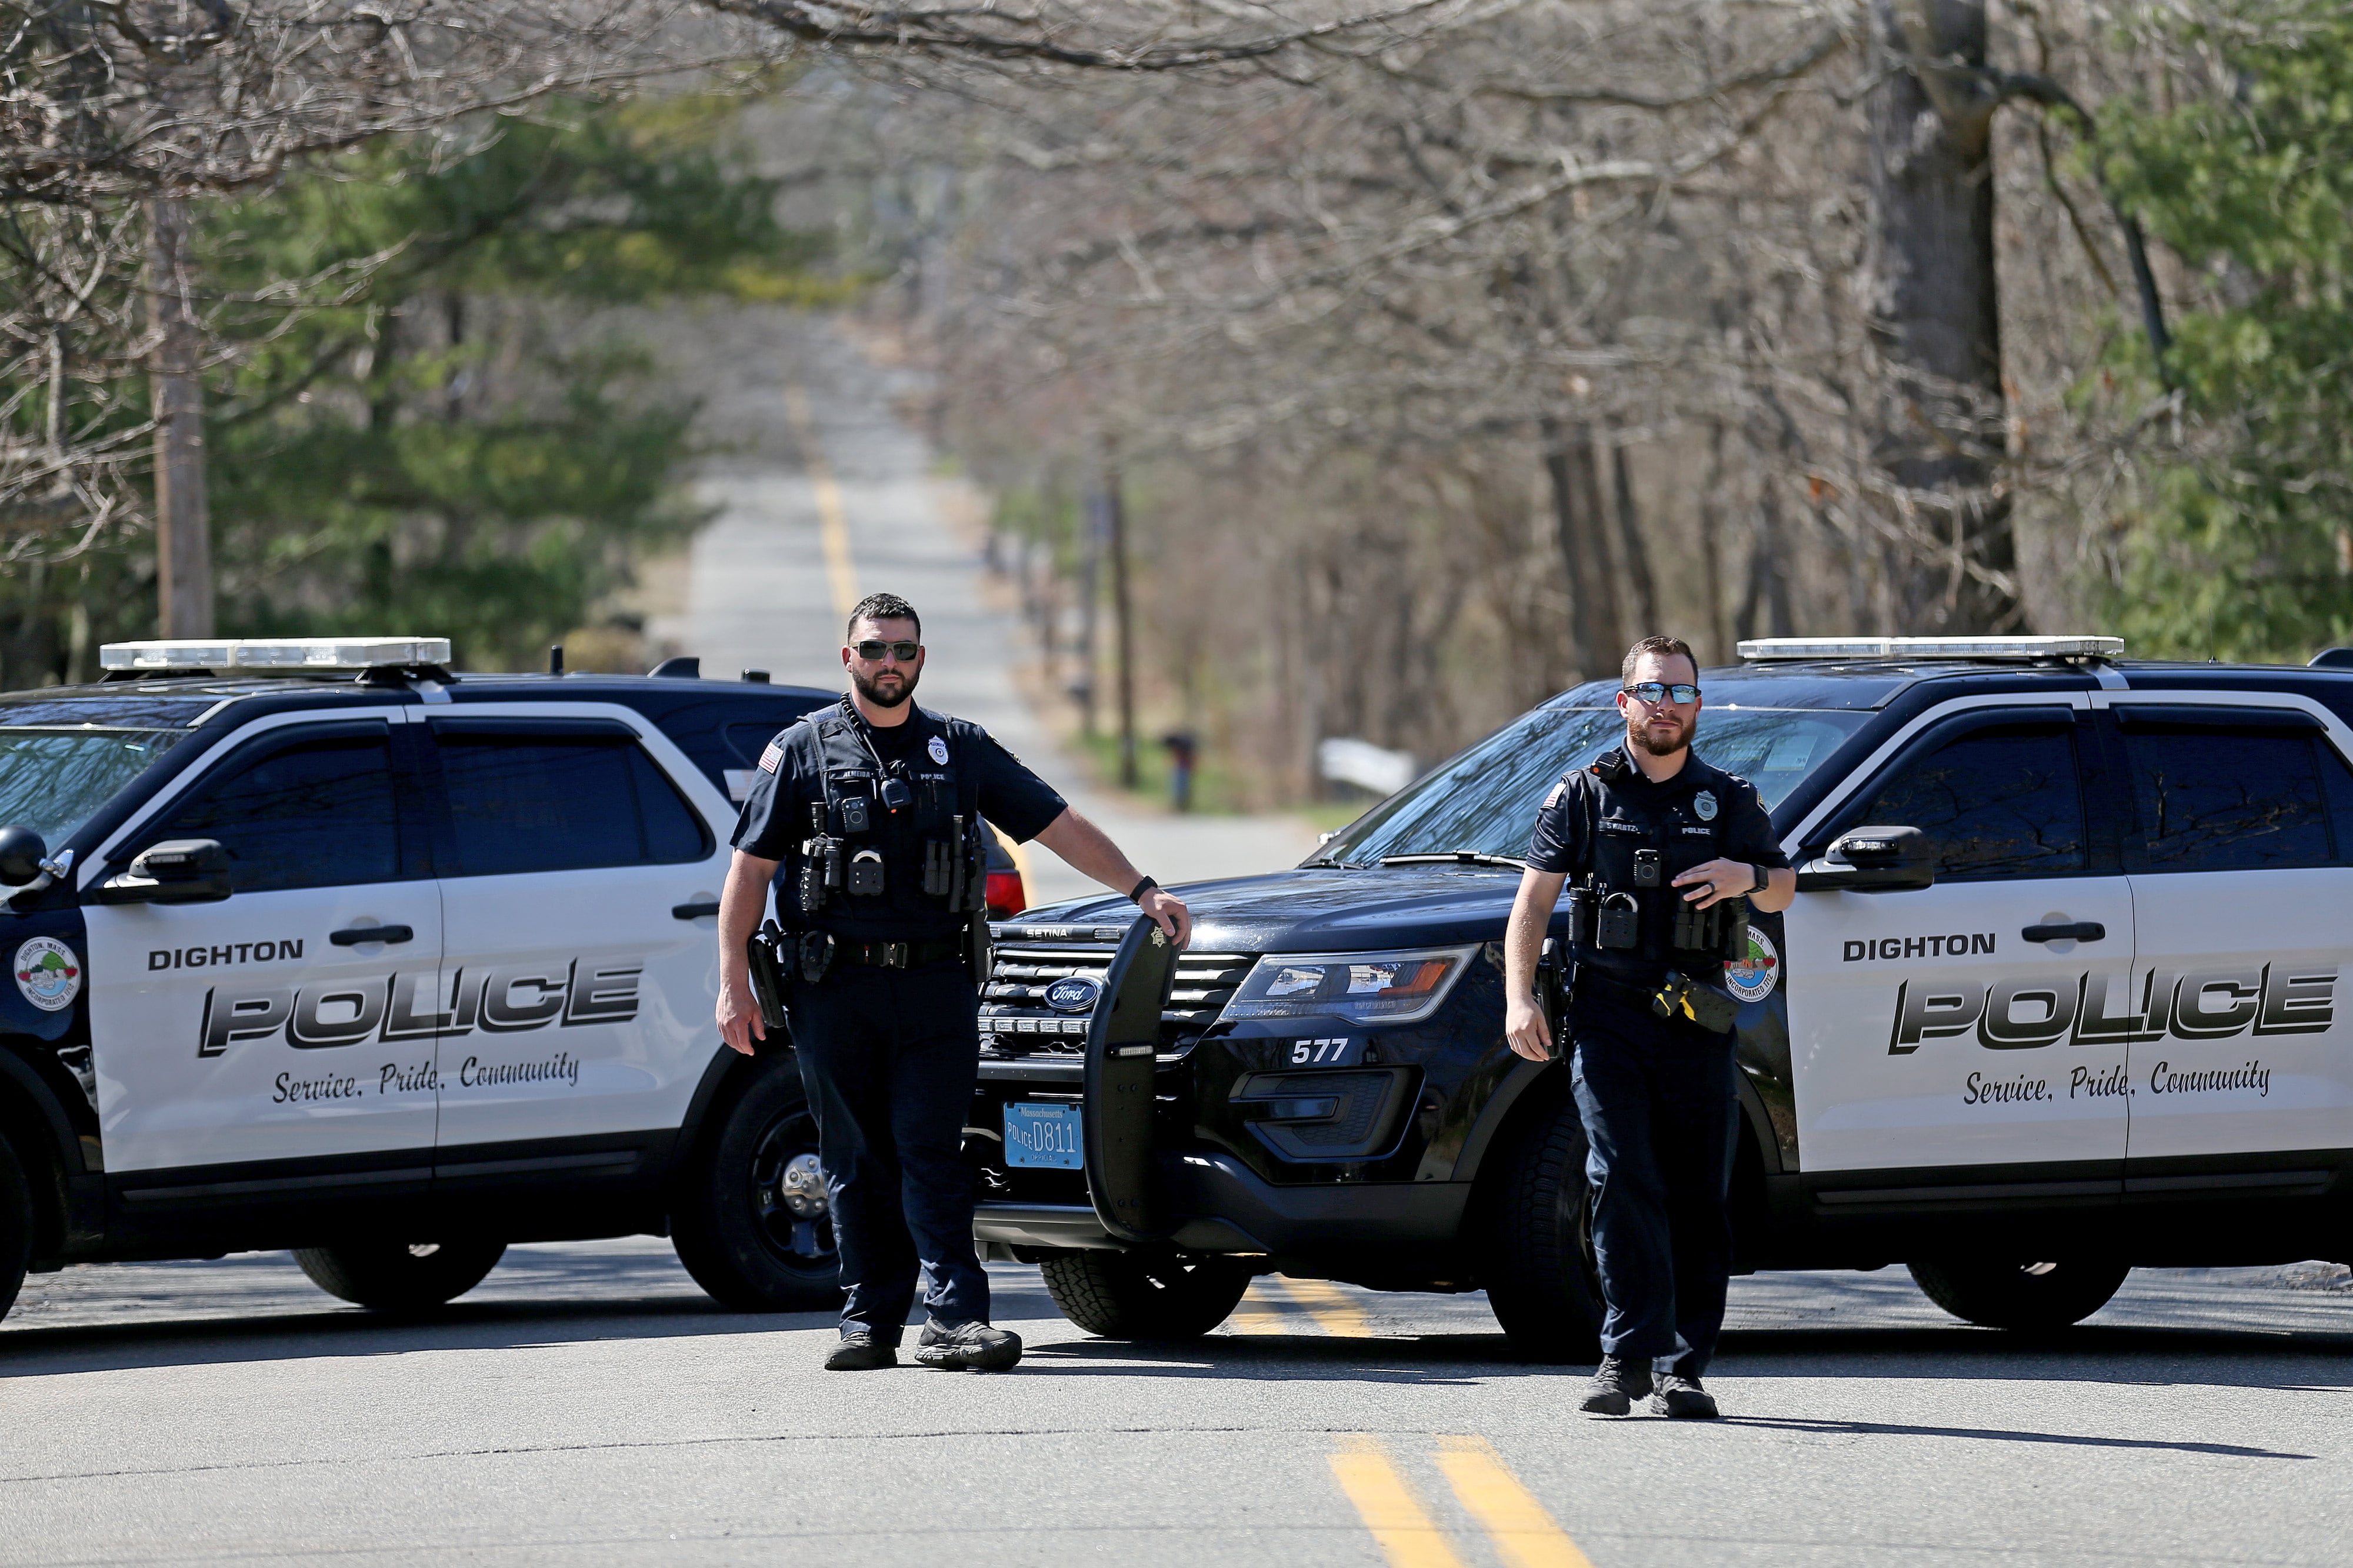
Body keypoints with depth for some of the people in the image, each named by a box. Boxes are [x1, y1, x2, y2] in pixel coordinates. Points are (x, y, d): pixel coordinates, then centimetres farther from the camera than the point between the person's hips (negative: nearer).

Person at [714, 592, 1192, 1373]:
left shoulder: (961, 749, 11)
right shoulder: (802, 751, 6)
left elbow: (1060, 825, 14)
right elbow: (751, 868, 4)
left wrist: (1143, 890, 5)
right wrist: (734, 981, -3)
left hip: (936, 987, 0)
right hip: (836, 992, 0)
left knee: (931, 1155, -8)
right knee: (856, 1165, 3)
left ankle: (954, 1317, -14)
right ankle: (870, 1322, 9)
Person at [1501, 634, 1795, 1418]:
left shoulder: (1729, 800, 13)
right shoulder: (1585, 794, 7)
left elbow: (1783, 888, 21)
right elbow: (1533, 900, 5)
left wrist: (1748, 877, -3)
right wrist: (1520, 998, -7)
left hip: (1697, 1024, 2)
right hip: (1608, 1018, -2)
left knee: (1698, 1200, 1)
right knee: (1623, 1181, -14)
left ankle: (1681, 1368, 6)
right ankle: (1630, 1353, -16)